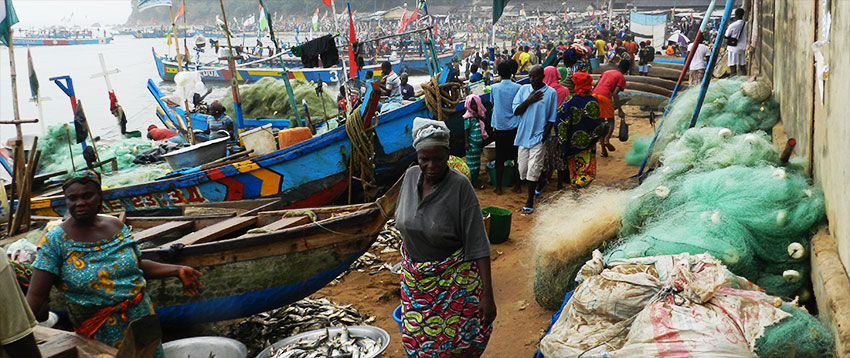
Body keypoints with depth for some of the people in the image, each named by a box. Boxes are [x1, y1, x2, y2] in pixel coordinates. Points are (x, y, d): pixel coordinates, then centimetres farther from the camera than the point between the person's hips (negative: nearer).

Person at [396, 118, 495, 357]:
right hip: (415, 277, 5)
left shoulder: (460, 186, -22)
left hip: (452, 278, -4)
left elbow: (478, 245, -22)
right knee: (419, 338, 16)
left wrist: (487, 295, -24)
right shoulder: (411, 176, -7)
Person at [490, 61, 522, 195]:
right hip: (514, 127, 0)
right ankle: (517, 185, 14)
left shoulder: (494, 88, -3)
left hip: (499, 127, 0)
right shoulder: (518, 88, -6)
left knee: (500, 158, 6)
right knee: (516, 157, 9)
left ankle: (498, 187, 9)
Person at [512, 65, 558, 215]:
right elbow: (516, 111, 0)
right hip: (523, 134, 4)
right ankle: (532, 189, 33)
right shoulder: (524, 89, 5)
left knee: (533, 170, -6)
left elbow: (551, 118, -2)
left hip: (538, 136, -4)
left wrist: (545, 135, -9)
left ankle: (530, 202, 1)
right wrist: (529, 100, -12)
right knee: (523, 168, 9)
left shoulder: (551, 92, -4)